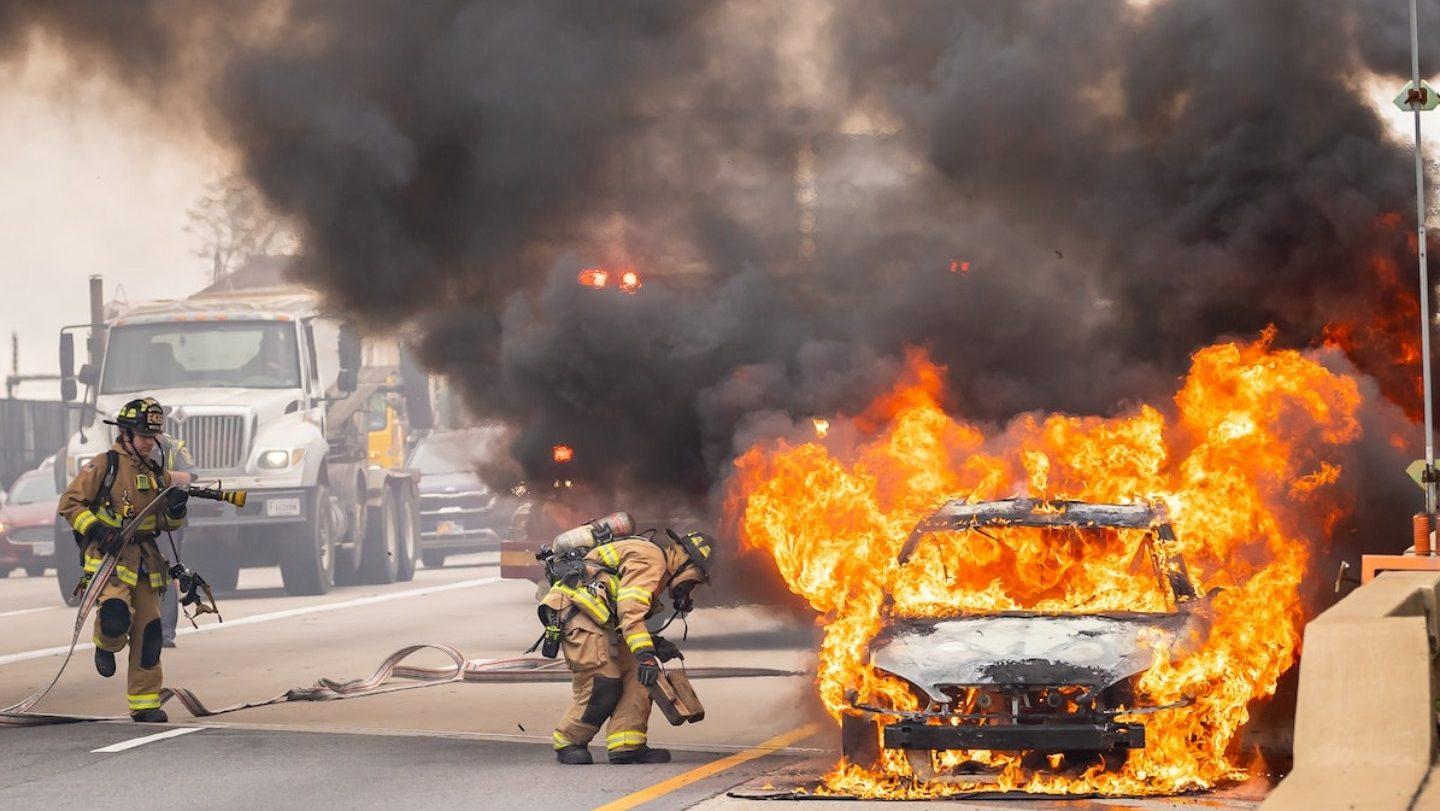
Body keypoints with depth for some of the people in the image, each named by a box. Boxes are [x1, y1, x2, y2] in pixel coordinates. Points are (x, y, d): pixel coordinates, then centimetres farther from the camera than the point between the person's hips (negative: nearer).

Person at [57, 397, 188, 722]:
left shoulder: (158, 473, 14)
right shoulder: (104, 466, -4)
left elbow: (167, 523, 19)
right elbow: (69, 503, -3)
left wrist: (175, 510, -4)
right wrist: (96, 530, -16)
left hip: (145, 558, 6)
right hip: (109, 555, -6)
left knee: (147, 632, 3)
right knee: (117, 616, -28)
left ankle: (144, 703, 11)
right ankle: (105, 646, 9)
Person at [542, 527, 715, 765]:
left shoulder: (656, 565, 25)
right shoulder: (650, 559, -9)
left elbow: (624, 617, 29)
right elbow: (630, 611, -22)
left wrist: (655, 643, 18)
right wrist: (645, 654, -28)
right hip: (577, 611, -11)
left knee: (634, 676, 4)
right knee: (603, 686, -12)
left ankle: (627, 746, 2)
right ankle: (568, 743, 4)